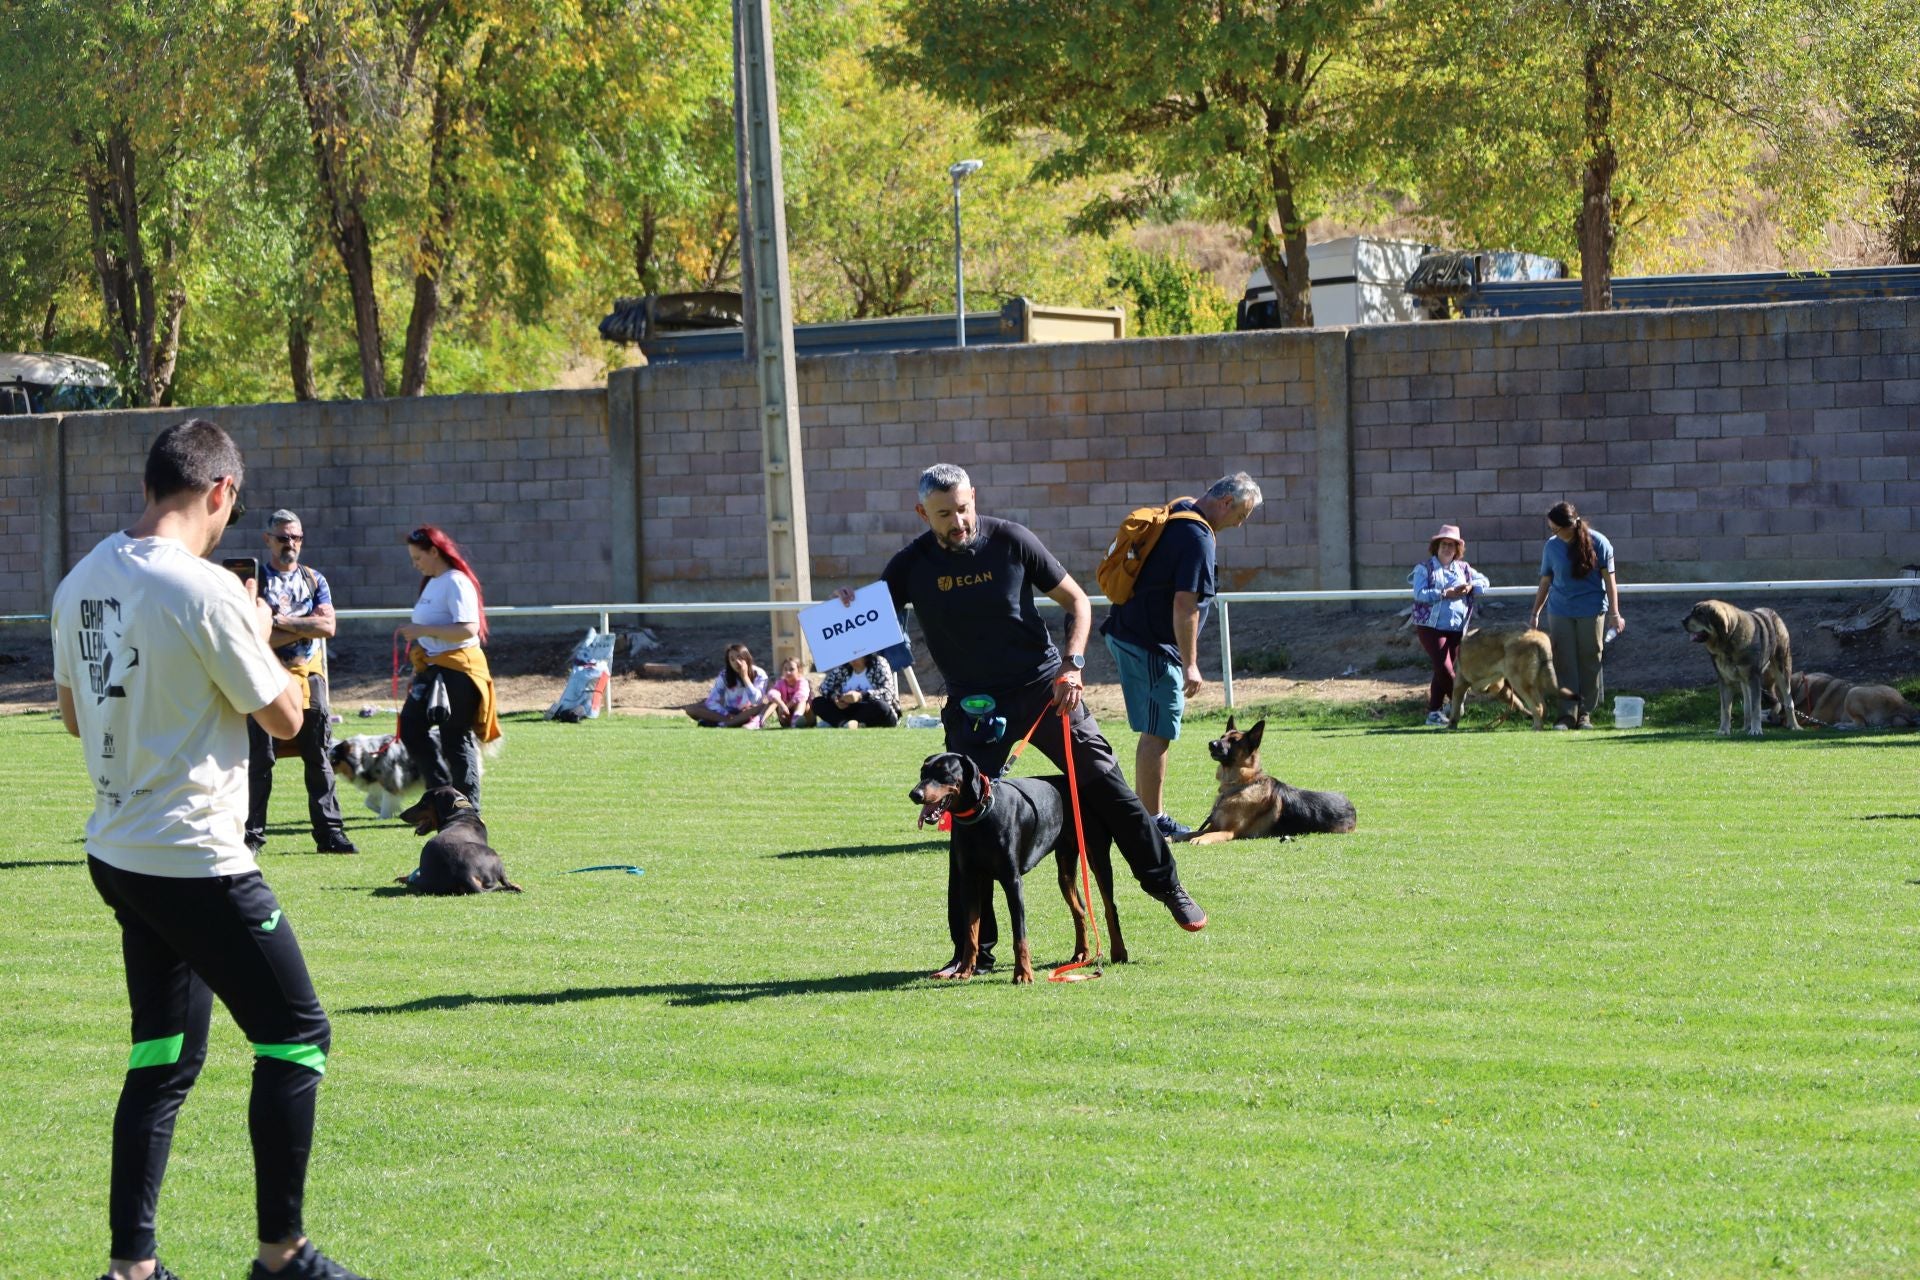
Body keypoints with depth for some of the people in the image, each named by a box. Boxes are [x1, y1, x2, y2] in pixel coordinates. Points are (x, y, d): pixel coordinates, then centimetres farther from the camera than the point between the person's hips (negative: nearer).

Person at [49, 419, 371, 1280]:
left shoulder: (81, 584, 6)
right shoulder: (204, 589, -18)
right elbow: (284, 717, -10)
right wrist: (260, 639, 6)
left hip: (118, 852, 8)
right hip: (196, 863, -8)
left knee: (163, 1057, 15)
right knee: (297, 1036, 3)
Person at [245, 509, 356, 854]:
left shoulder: (315, 580, 11)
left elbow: (328, 627, -4)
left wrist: (282, 622, -10)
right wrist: (305, 626, -11)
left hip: (309, 675, 3)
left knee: (319, 759, 5)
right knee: (260, 758, -3)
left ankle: (329, 832, 8)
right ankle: (253, 834, 3)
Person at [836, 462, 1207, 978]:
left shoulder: (1011, 541, -7)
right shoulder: (913, 564, -4)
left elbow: (1076, 601, 1)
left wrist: (1072, 665, -12)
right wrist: (847, 606, -22)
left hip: (1041, 688, -1)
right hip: (972, 704, 1)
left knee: (1104, 784, -3)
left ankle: (1167, 886, 16)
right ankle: (974, 949, 3)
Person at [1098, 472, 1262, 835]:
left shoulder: (1174, 517, 15)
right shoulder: (1197, 537, -17)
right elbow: (1184, 606, -22)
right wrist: (1190, 665, -19)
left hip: (1126, 634, 10)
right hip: (1149, 644, -10)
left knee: (1153, 731, 15)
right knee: (1157, 733, -4)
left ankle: (1143, 811, 20)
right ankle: (1152, 820, -1)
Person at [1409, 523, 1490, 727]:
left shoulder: (1463, 568, 13)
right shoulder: (1424, 569, -2)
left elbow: (1484, 581, 17)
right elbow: (1419, 594, -14)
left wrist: (1471, 587, -5)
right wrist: (1445, 594, -20)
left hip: (1457, 628, 5)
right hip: (1431, 626, -5)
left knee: (1443, 671, 6)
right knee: (1444, 668, -13)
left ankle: (1434, 712, 13)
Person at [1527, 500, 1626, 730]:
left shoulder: (1597, 543, -7)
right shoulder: (1552, 546, 1)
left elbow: (1609, 580, -3)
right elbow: (1545, 582, 9)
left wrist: (1614, 613, -6)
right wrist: (1535, 614, 9)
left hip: (1592, 610, -2)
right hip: (1560, 612, 2)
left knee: (1589, 662, 2)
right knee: (1564, 663, -3)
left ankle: (1585, 713, 11)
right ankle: (1567, 714, -2)